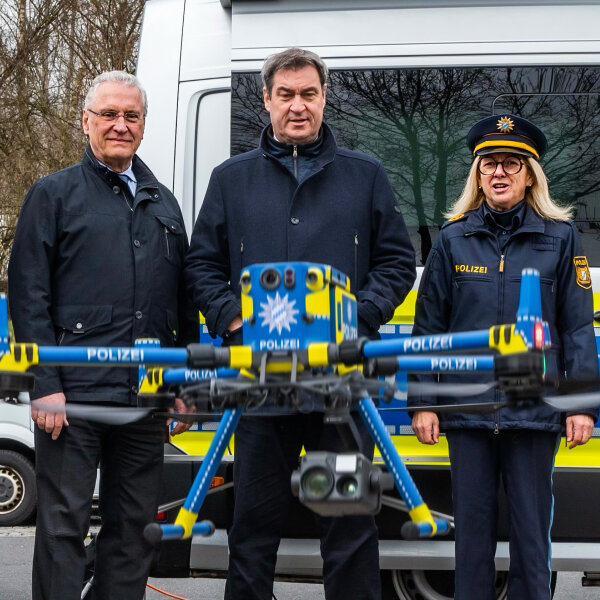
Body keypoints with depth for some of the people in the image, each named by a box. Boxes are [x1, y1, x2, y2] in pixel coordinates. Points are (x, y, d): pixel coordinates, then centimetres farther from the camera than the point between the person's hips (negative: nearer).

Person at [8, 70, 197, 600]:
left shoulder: (163, 203, 18)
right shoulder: (54, 194, 3)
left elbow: (183, 300, 21)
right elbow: (27, 295, -4)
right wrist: (45, 385, -12)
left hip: (147, 396, 5)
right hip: (74, 395, -5)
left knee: (134, 527, 9)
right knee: (64, 523, -4)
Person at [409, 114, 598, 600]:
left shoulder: (559, 237, 4)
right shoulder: (453, 239, 8)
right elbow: (429, 327, 9)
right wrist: (422, 402, 4)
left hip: (534, 410, -1)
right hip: (468, 409, 1)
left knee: (531, 528, 3)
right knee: (472, 524, 7)